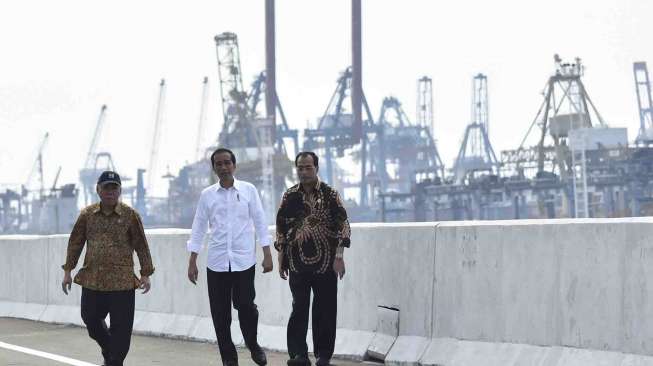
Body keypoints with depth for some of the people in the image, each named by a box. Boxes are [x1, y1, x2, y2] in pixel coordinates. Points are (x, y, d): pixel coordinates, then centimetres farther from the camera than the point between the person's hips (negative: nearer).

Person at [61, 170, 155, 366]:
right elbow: (75, 243, 11)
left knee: (121, 327, -3)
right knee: (91, 321, 10)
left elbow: (141, 246, 2)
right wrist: (67, 271, 7)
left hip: (122, 282, -3)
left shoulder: (130, 215, 0)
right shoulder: (87, 214, 6)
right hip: (91, 281, 3)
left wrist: (146, 274, -1)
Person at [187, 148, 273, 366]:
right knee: (220, 312, 2)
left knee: (245, 305, -5)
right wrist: (192, 262, 4)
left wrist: (267, 255, -2)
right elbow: (198, 228, 8)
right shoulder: (207, 195, 5)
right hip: (217, 262, 2)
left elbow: (260, 223, 3)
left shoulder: (248, 190, 2)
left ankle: (253, 345, 21)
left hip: (244, 260, -1)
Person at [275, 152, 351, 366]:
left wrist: (339, 256, -11)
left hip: (325, 263, -1)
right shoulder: (289, 196, 6)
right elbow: (281, 228, 11)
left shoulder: (330, 194, -1)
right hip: (297, 263, 1)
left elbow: (343, 224, -4)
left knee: (325, 310, 3)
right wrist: (281, 258, 8)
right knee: (299, 308, 1)